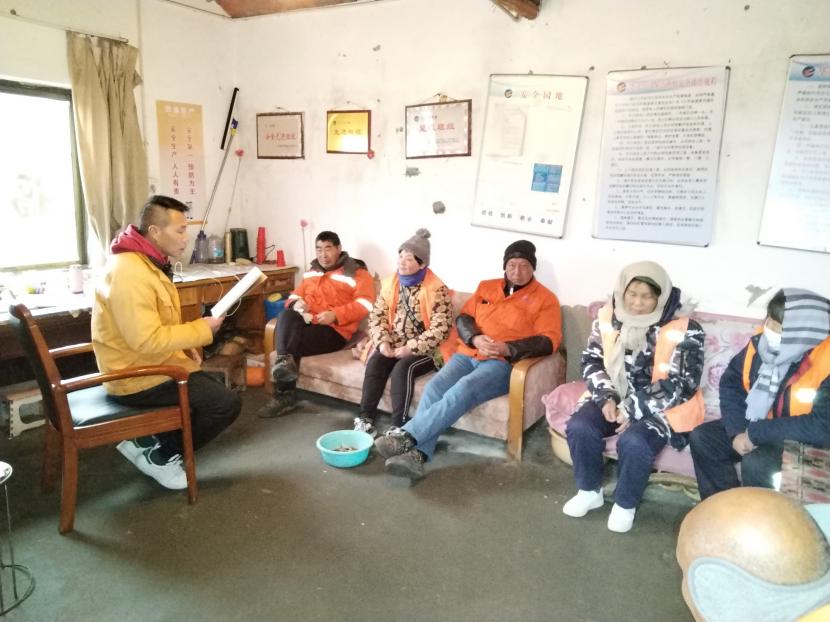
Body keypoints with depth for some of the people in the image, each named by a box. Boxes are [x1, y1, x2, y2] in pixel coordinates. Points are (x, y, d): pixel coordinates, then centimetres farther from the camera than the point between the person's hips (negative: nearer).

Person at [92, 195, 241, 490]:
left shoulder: (148, 263, 10)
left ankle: (151, 442, 15)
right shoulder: (130, 271, -24)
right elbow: (147, 340, -29)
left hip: (152, 366, 10)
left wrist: (197, 330, 3)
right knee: (227, 404, -13)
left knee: (217, 392, 19)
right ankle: (158, 454, 4)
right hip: (138, 377, -10)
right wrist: (201, 329, -18)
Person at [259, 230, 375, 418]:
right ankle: (284, 362, -41)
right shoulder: (312, 272, 26)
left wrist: (335, 315, -21)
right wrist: (296, 303, -2)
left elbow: (365, 304, -8)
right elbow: (296, 293, 25)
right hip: (306, 322, 5)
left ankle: (285, 396, -23)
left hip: (334, 329, -5)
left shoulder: (356, 272, 5)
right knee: (287, 315, -30)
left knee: (293, 346, -29)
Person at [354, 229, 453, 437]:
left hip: (425, 349, -5)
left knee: (403, 368, -30)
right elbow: (377, 315, 6)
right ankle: (365, 418, -18)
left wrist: (411, 348, -23)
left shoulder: (437, 289, -13)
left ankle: (399, 426, -23)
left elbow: (441, 329, -18)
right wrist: (382, 342, -11)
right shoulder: (390, 283, 5)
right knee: (375, 362, -22)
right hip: (394, 345, 5)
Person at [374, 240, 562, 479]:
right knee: (434, 387, -26)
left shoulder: (545, 299, 6)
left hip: (502, 364, -4)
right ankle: (417, 455, -34)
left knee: (462, 390, -33)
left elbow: (548, 341, -5)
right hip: (467, 354, 4)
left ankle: (405, 435, -32)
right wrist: (475, 339, -8)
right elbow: (463, 317, 15)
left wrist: (507, 348, -18)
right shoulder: (486, 287, 20)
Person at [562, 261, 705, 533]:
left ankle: (625, 504, -2)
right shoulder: (609, 317, -1)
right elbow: (591, 361, 2)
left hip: (659, 408, -4)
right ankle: (589, 491, 5)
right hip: (613, 398, 4)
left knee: (634, 442, -31)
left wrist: (634, 409, -21)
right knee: (579, 427, -21)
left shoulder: (683, 330, -14)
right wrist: (607, 397, -15)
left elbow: (682, 384, -16)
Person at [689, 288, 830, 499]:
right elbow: (731, 382, 2)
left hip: (798, 442, -7)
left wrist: (756, 432, -26)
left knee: (755, 463, -30)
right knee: (701, 437, -3)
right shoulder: (762, 343, -7)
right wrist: (737, 430, -11)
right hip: (751, 427, 7)